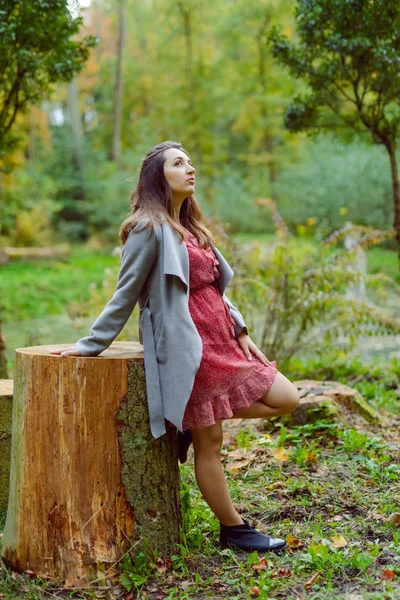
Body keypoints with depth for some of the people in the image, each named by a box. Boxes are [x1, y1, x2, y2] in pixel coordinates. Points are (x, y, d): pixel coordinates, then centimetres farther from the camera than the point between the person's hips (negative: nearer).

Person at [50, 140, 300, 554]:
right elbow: (126, 295, -7)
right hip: (188, 346, -9)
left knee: (286, 400, 7)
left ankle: (193, 424, 11)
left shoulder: (189, 227, 17)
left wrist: (241, 331, 13)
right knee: (208, 443, 2)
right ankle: (233, 530, 17)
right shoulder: (149, 229, -10)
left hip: (221, 341, 9)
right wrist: (90, 345, -7)